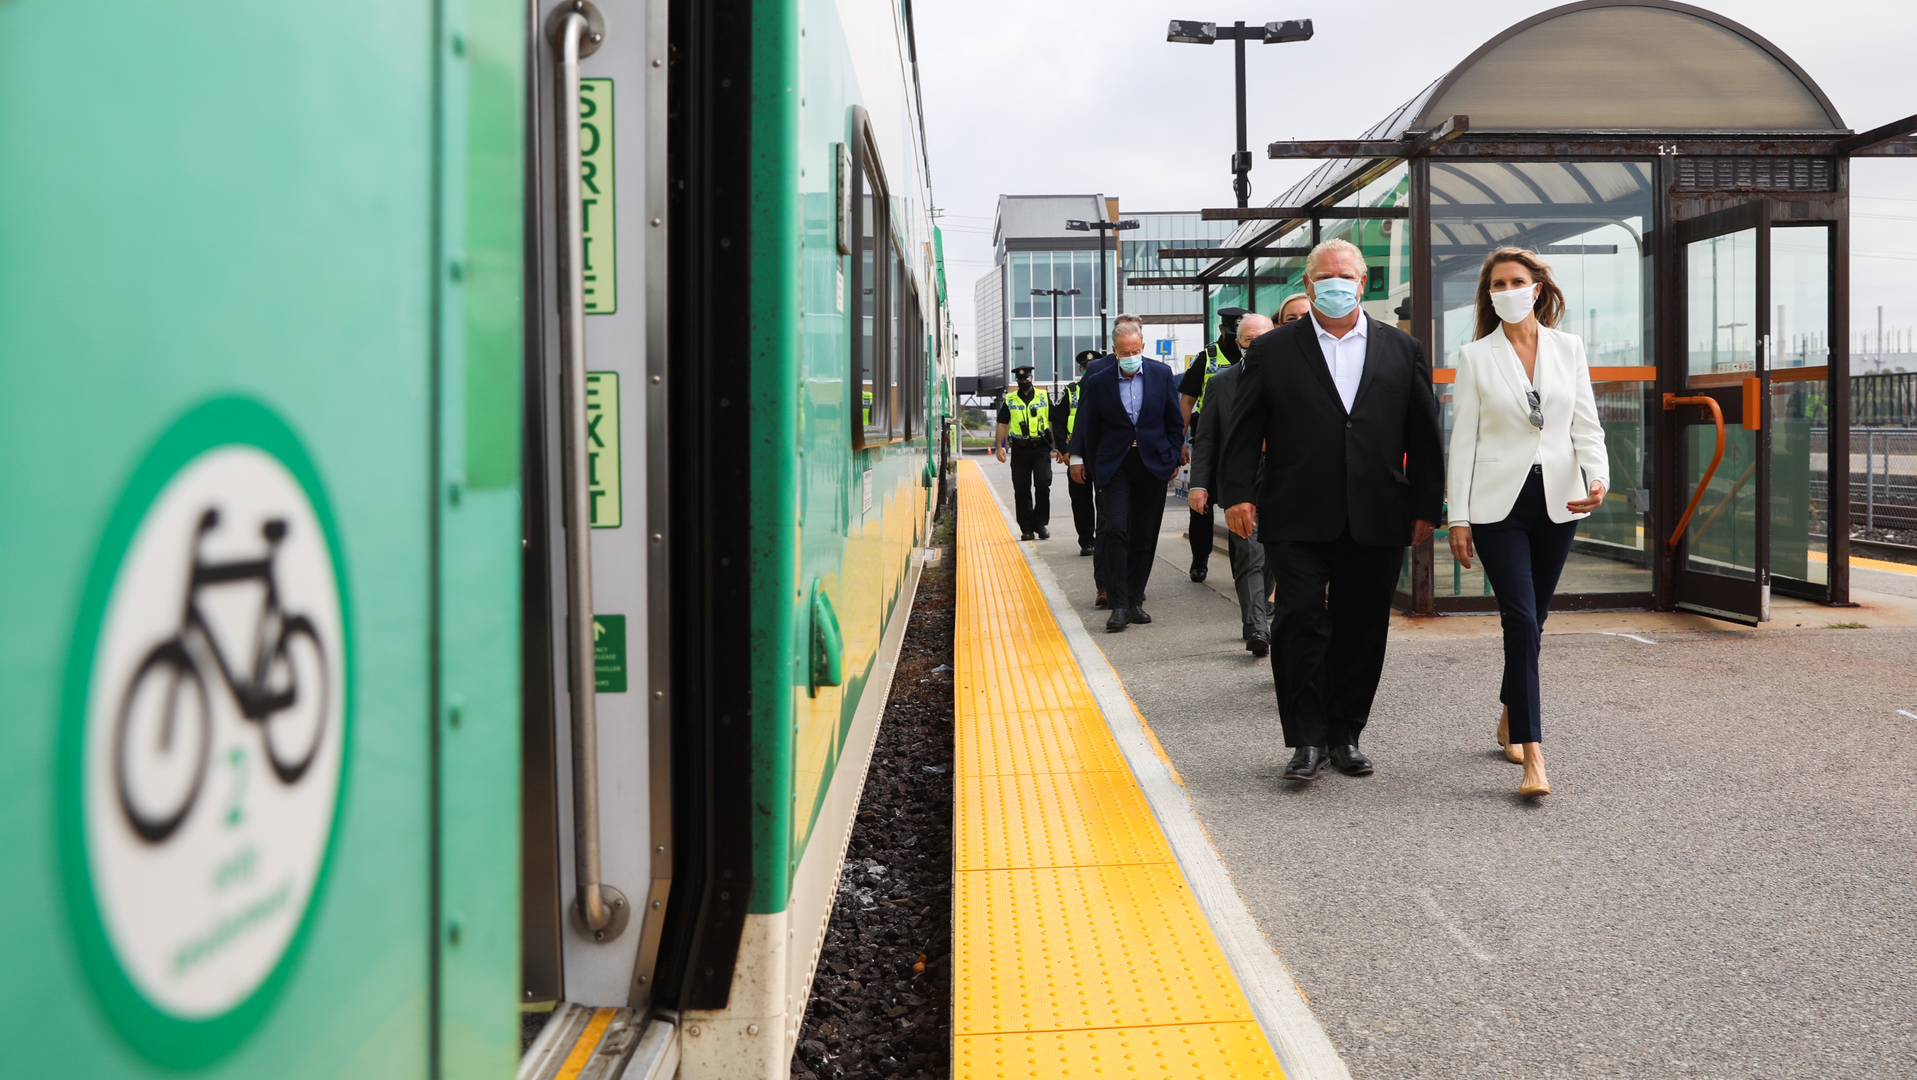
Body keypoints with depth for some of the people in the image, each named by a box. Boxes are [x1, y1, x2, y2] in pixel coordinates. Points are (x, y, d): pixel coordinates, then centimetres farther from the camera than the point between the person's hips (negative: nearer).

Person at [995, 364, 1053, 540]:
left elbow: (1054, 422, 11)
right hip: (1020, 450, 1)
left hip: (1041, 448, -1)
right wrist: (999, 447, 2)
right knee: (1021, 490, 2)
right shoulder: (1009, 400, 9)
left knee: (1043, 484, -13)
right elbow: (1002, 424, 11)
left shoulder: (1044, 397, 8)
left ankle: (1041, 523, 2)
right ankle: (1027, 529, 9)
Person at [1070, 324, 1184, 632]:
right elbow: (1089, 428, 7)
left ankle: (1135, 601, 16)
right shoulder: (1098, 382, 0)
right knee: (1116, 530, -15)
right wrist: (1088, 465, 6)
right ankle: (1119, 605, -13)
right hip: (1115, 465, -2)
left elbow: (1175, 421, 10)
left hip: (1153, 465, 2)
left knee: (1144, 537, 6)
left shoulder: (1161, 375, 3)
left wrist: (1174, 457, 6)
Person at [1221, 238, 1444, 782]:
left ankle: (1345, 734, 20)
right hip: (1297, 520, -2)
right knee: (1300, 624, -7)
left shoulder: (1402, 349, 12)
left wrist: (1427, 507, 7)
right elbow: (1244, 431, 3)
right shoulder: (1273, 350, 7)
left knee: (1362, 631, 7)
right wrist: (1238, 493, -7)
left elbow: (1424, 436, 11)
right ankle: (1307, 739, 3)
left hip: (1376, 522, 2)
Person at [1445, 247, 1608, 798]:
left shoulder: (1568, 348, 8)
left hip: (1558, 501, 3)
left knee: (1530, 621, 13)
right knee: (1522, 623, -12)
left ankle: (1510, 721, 35)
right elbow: (1463, 441, 0)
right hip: (1499, 503, -3)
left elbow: (1586, 424, 6)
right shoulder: (1475, 358, 1)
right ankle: (1533, 756, -13)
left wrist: (1598, 475, -13)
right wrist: (1458, 517, -3)